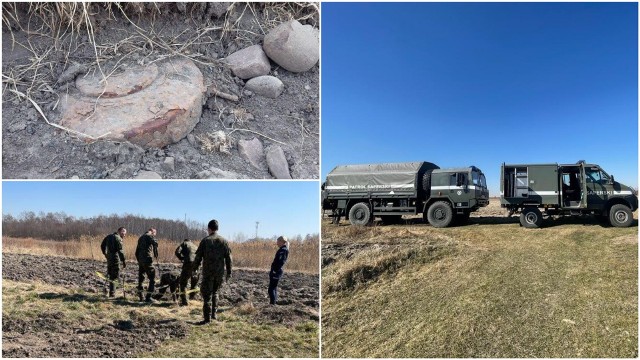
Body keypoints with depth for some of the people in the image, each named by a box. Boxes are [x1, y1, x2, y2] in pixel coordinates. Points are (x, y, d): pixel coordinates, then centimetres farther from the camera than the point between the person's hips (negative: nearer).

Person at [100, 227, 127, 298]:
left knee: (110, 275, 18)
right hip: (115, 259, -8)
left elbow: (102, 245, 21)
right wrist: (123, 261, -20)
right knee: (114, 276, -2)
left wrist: (105, 254, 31)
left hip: (109, 258, 8)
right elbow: (120, 251, -21)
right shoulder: (118, 238, -14)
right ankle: (112, 293, 0)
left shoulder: (109, 236, 12)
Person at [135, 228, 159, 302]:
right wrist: (156, 255, -10)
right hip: (147, 260, -8)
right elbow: (155, 243, -22)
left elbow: (137, 252, 25)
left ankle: (140, 296, 23)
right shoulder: (150, 236, -3)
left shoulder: (141, 238, 22)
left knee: (141, 278, 18)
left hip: (140, 261, 8)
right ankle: (148, 297, -7)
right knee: (152, 279, -2)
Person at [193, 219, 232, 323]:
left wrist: (194, 268, 10)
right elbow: (228, 258, 3)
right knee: (215, 292, 22)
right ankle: (213, 313, 23)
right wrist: (229, 272, 9)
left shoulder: (205, 241, -6)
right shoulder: (224, 241, 3)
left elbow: (198, 256, -4)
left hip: (208, 272, -4)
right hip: (220, 273, 4)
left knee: (207, 294, 2)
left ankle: (207, 318, 1)